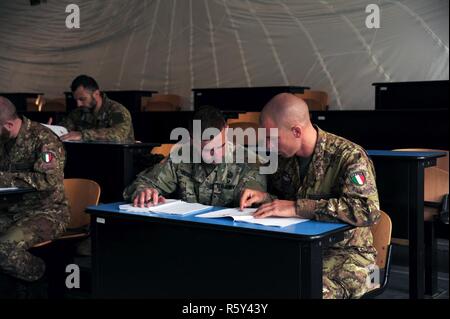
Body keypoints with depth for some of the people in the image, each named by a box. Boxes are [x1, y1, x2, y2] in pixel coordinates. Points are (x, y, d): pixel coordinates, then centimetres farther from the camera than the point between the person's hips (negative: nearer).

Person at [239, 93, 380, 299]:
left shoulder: (349, 156, -13)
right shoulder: (283, 156, 6)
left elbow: (368, 210, -29)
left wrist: (297, 207, -29)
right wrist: (264, 198, 0)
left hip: (344, 252, -5)